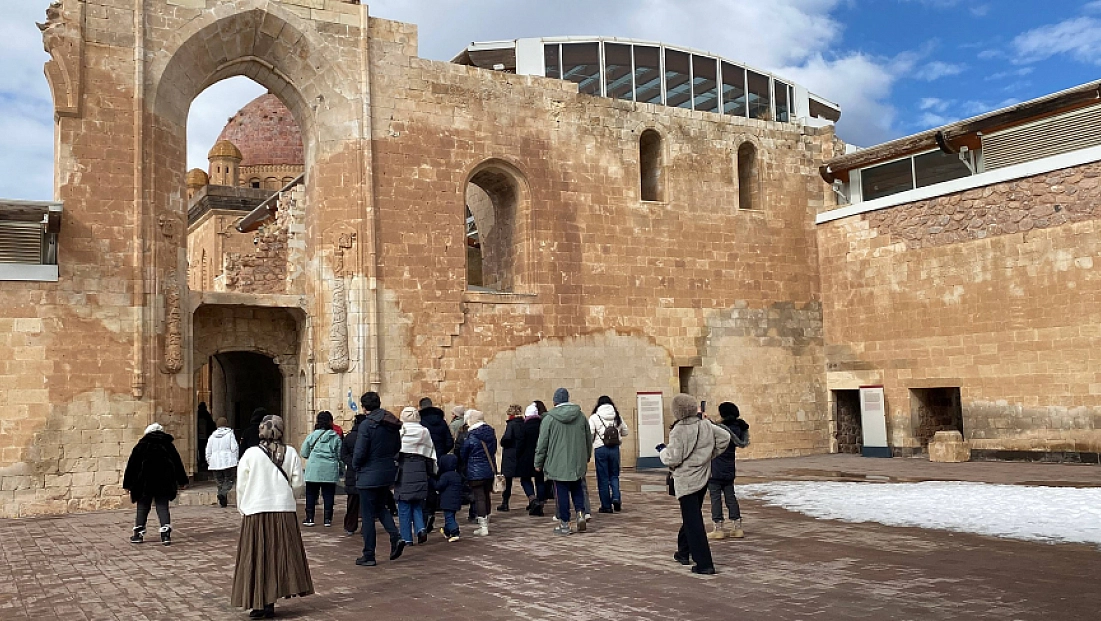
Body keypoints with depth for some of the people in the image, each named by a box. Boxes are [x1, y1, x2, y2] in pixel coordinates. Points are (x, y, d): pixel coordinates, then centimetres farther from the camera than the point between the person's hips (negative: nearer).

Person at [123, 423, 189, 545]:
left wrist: (127, 484, 7)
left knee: (143, 507, 11)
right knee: (163, 506, 3)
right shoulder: (168, 445, 8)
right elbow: (178, 463, 13)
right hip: (164, 483, 1)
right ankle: (166, 533, -10)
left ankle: (138, 533, 16)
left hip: (145, 483, -1)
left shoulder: (141, 445, 2)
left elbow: (131, 465, 1)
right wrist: (182, 481, 21)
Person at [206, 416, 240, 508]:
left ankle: (223, 502, 7)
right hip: (228, 462, -4)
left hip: (215, 463, 4)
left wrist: (209, 463, 21)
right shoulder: (230, 434, -2)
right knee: (229, 480, 0)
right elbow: (234, 448, -8)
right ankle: (223, 493, -28)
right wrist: (235, 460, 3)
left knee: (219, 482, 10)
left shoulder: (212, 436, 11)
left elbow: (208, 452, 12)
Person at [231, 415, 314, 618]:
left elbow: (241, 485, -1)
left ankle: (261, 603, 6)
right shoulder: (290, 453, -2)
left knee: (258, 557, 4)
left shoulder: (251, 453, -6)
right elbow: (298, 483, 0)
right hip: (284, 511, 1)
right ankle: (269, 603, 11)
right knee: (281, 555, 9)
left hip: (257, 512, -1)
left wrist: (242, 508, 14)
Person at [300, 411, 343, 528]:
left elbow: (304, 453, 5)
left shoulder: (312, 435, 1)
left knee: (311, 494, 9)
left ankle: (309, 518, 10)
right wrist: (342, 468, 16)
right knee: (328, 495, 6)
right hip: (330, 470, 0)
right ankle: (327, 519, 7)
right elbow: (340, 455, 3)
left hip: (313, 469, 0)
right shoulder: (336, 437, 1)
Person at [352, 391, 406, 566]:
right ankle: (396, 537, 3)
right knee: (381, 507, 23)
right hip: (388, 472, 7)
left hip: (369, 474, -7)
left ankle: (369, 556, 10)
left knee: (368, 515, 3)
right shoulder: (393, 424, 3)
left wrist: (356, 466, 1)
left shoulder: (367, 424, -17)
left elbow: (360, 452, -17)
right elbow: (397, 447, 11)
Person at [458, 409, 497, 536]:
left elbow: (463, 455, -1)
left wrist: (466, 465, 17)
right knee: (486, 496, 16)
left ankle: (483, 527, -2)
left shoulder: (470, 437, -13)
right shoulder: (491, 433, 3)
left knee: (479, 497, -2)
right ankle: (486, 523, 26)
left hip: (476, 472, -6)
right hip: (490, 469, 6)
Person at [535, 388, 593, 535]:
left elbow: (542, 443, -4)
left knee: (562, 492, 3)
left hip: (558, 463, -3)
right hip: (578, 463, 3)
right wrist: (587, 457, 26)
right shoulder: (581, 416, 4)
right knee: (577, 489, 17)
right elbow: (589, 439, 13)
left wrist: (538, 463, 7)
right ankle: (580, 513, -1)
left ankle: (564, 524, 7)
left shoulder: (549, 418, -7)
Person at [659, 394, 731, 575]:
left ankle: (704, 564, -6)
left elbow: (673, 459, -18)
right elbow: (725, 437, 8)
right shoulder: (706, 426, 0)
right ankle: (683, 552, 37)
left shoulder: (678, 431, -19)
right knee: (691, 517, 23)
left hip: (686, 481, -7)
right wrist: (711, 454, 17)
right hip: (703, 478, 7)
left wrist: (663, 451, 2)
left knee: (693, 522, -4)